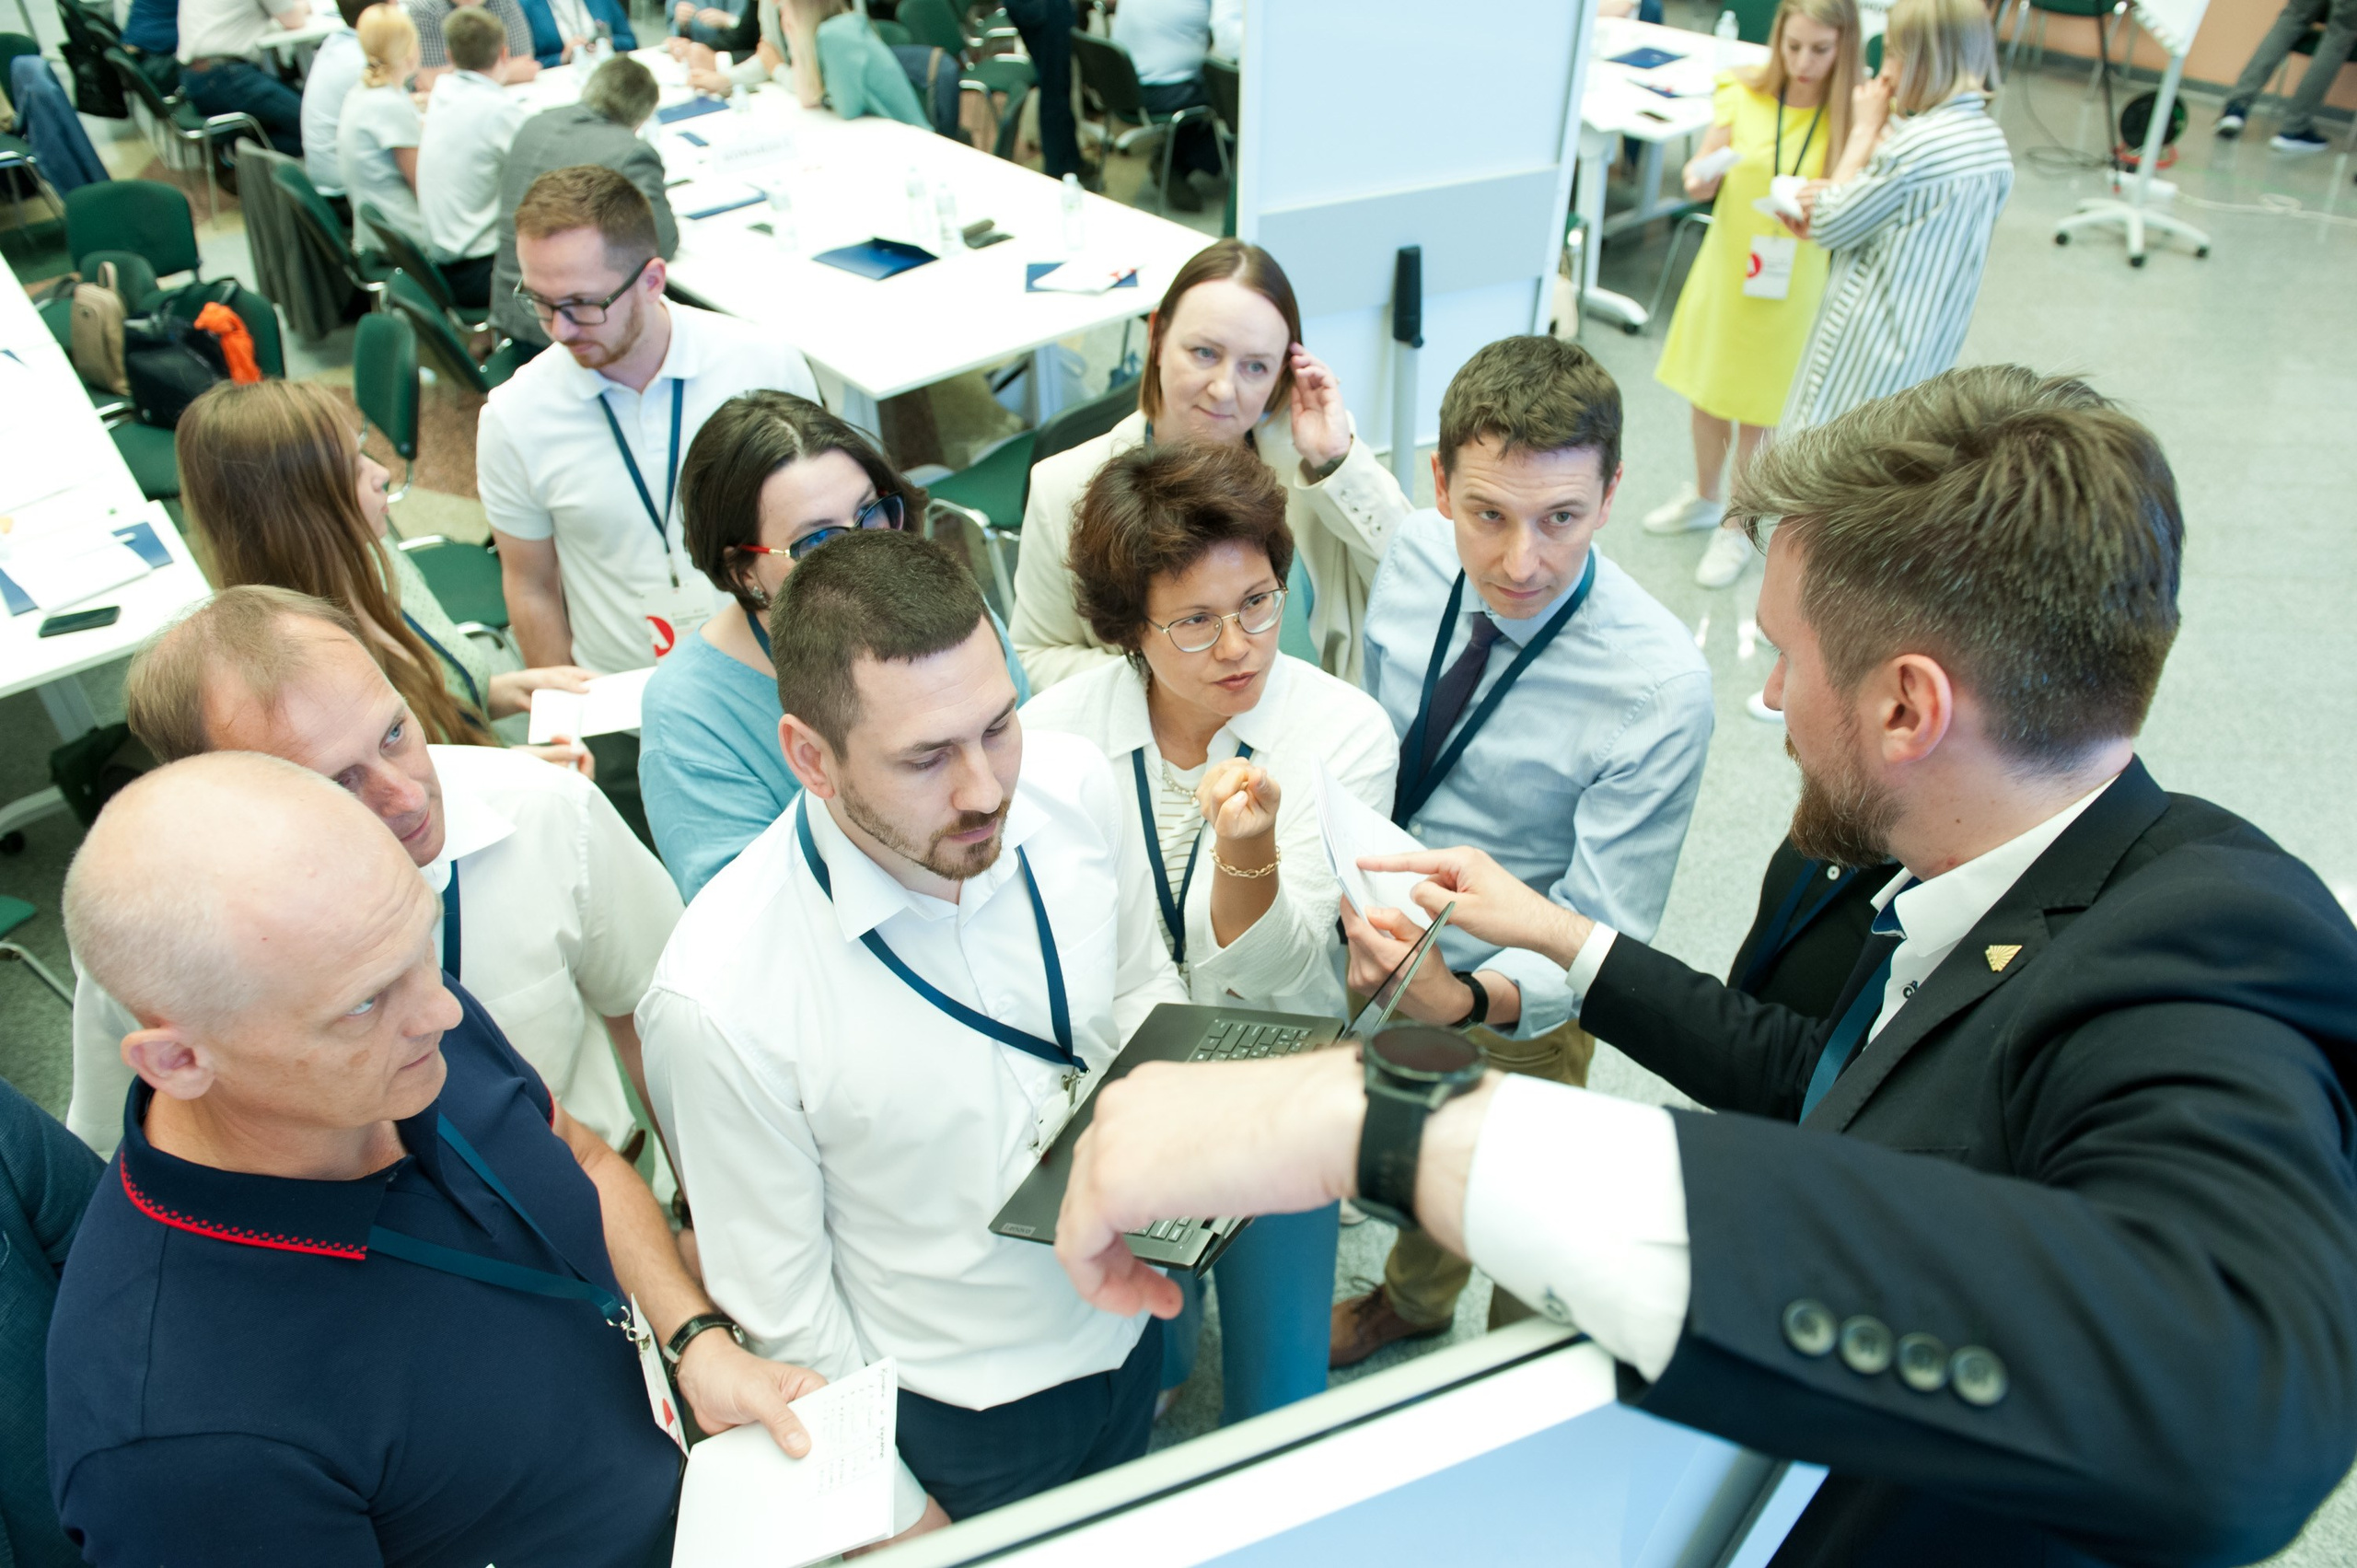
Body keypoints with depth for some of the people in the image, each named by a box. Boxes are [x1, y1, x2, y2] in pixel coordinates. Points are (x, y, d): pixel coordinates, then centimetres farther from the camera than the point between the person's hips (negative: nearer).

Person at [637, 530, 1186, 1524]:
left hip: (1128, 1326, 5)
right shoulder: (718, 1004, -31)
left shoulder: (1076, 788, -18)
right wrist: (899, 1513, -7)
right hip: (956, 1427, -4)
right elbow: (778, 1306, -17)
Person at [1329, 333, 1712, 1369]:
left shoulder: (1661, 686, -32)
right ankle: (1412, 1299, 65)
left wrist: (1468, 1000, -46)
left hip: (1515, 1009, -4)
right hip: (1378, 945, 4)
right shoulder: (1416, 556, -17)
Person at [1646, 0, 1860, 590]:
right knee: (1707, 392, 17)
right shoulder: (1744, 96, -7)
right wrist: (1702, 176, -23)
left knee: (1757, 409, 7)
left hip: (1790, 286, -3)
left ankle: (1736, 527, 26)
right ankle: (1705, 497, 42)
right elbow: (1699, 181, 0)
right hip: (1725, 267, 3)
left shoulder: (1853, 117, -13)